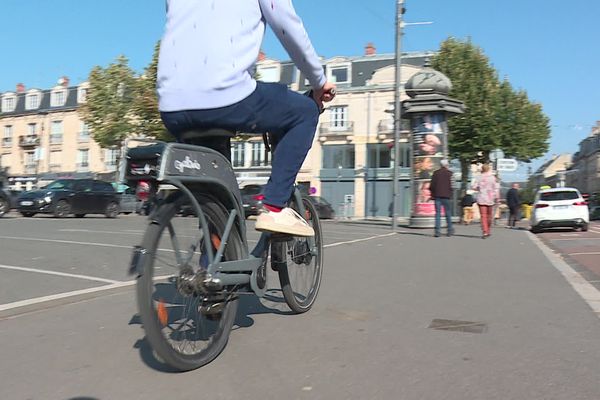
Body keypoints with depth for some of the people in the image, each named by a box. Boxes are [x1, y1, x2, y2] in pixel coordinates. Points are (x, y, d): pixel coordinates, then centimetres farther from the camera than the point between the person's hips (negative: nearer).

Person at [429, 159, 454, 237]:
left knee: (438, 213, 2)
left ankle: (437, 231, -7)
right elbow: (451, 185, -7)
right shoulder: (449, 173, -2)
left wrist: (432, 194, 12)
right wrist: (450, 194, 7)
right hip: (446, 195, -2)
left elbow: (432, 185, 4)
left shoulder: (436, 172, 5)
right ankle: (450, 230, 15)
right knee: (448, 213, 9)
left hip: (437, 195, 2)